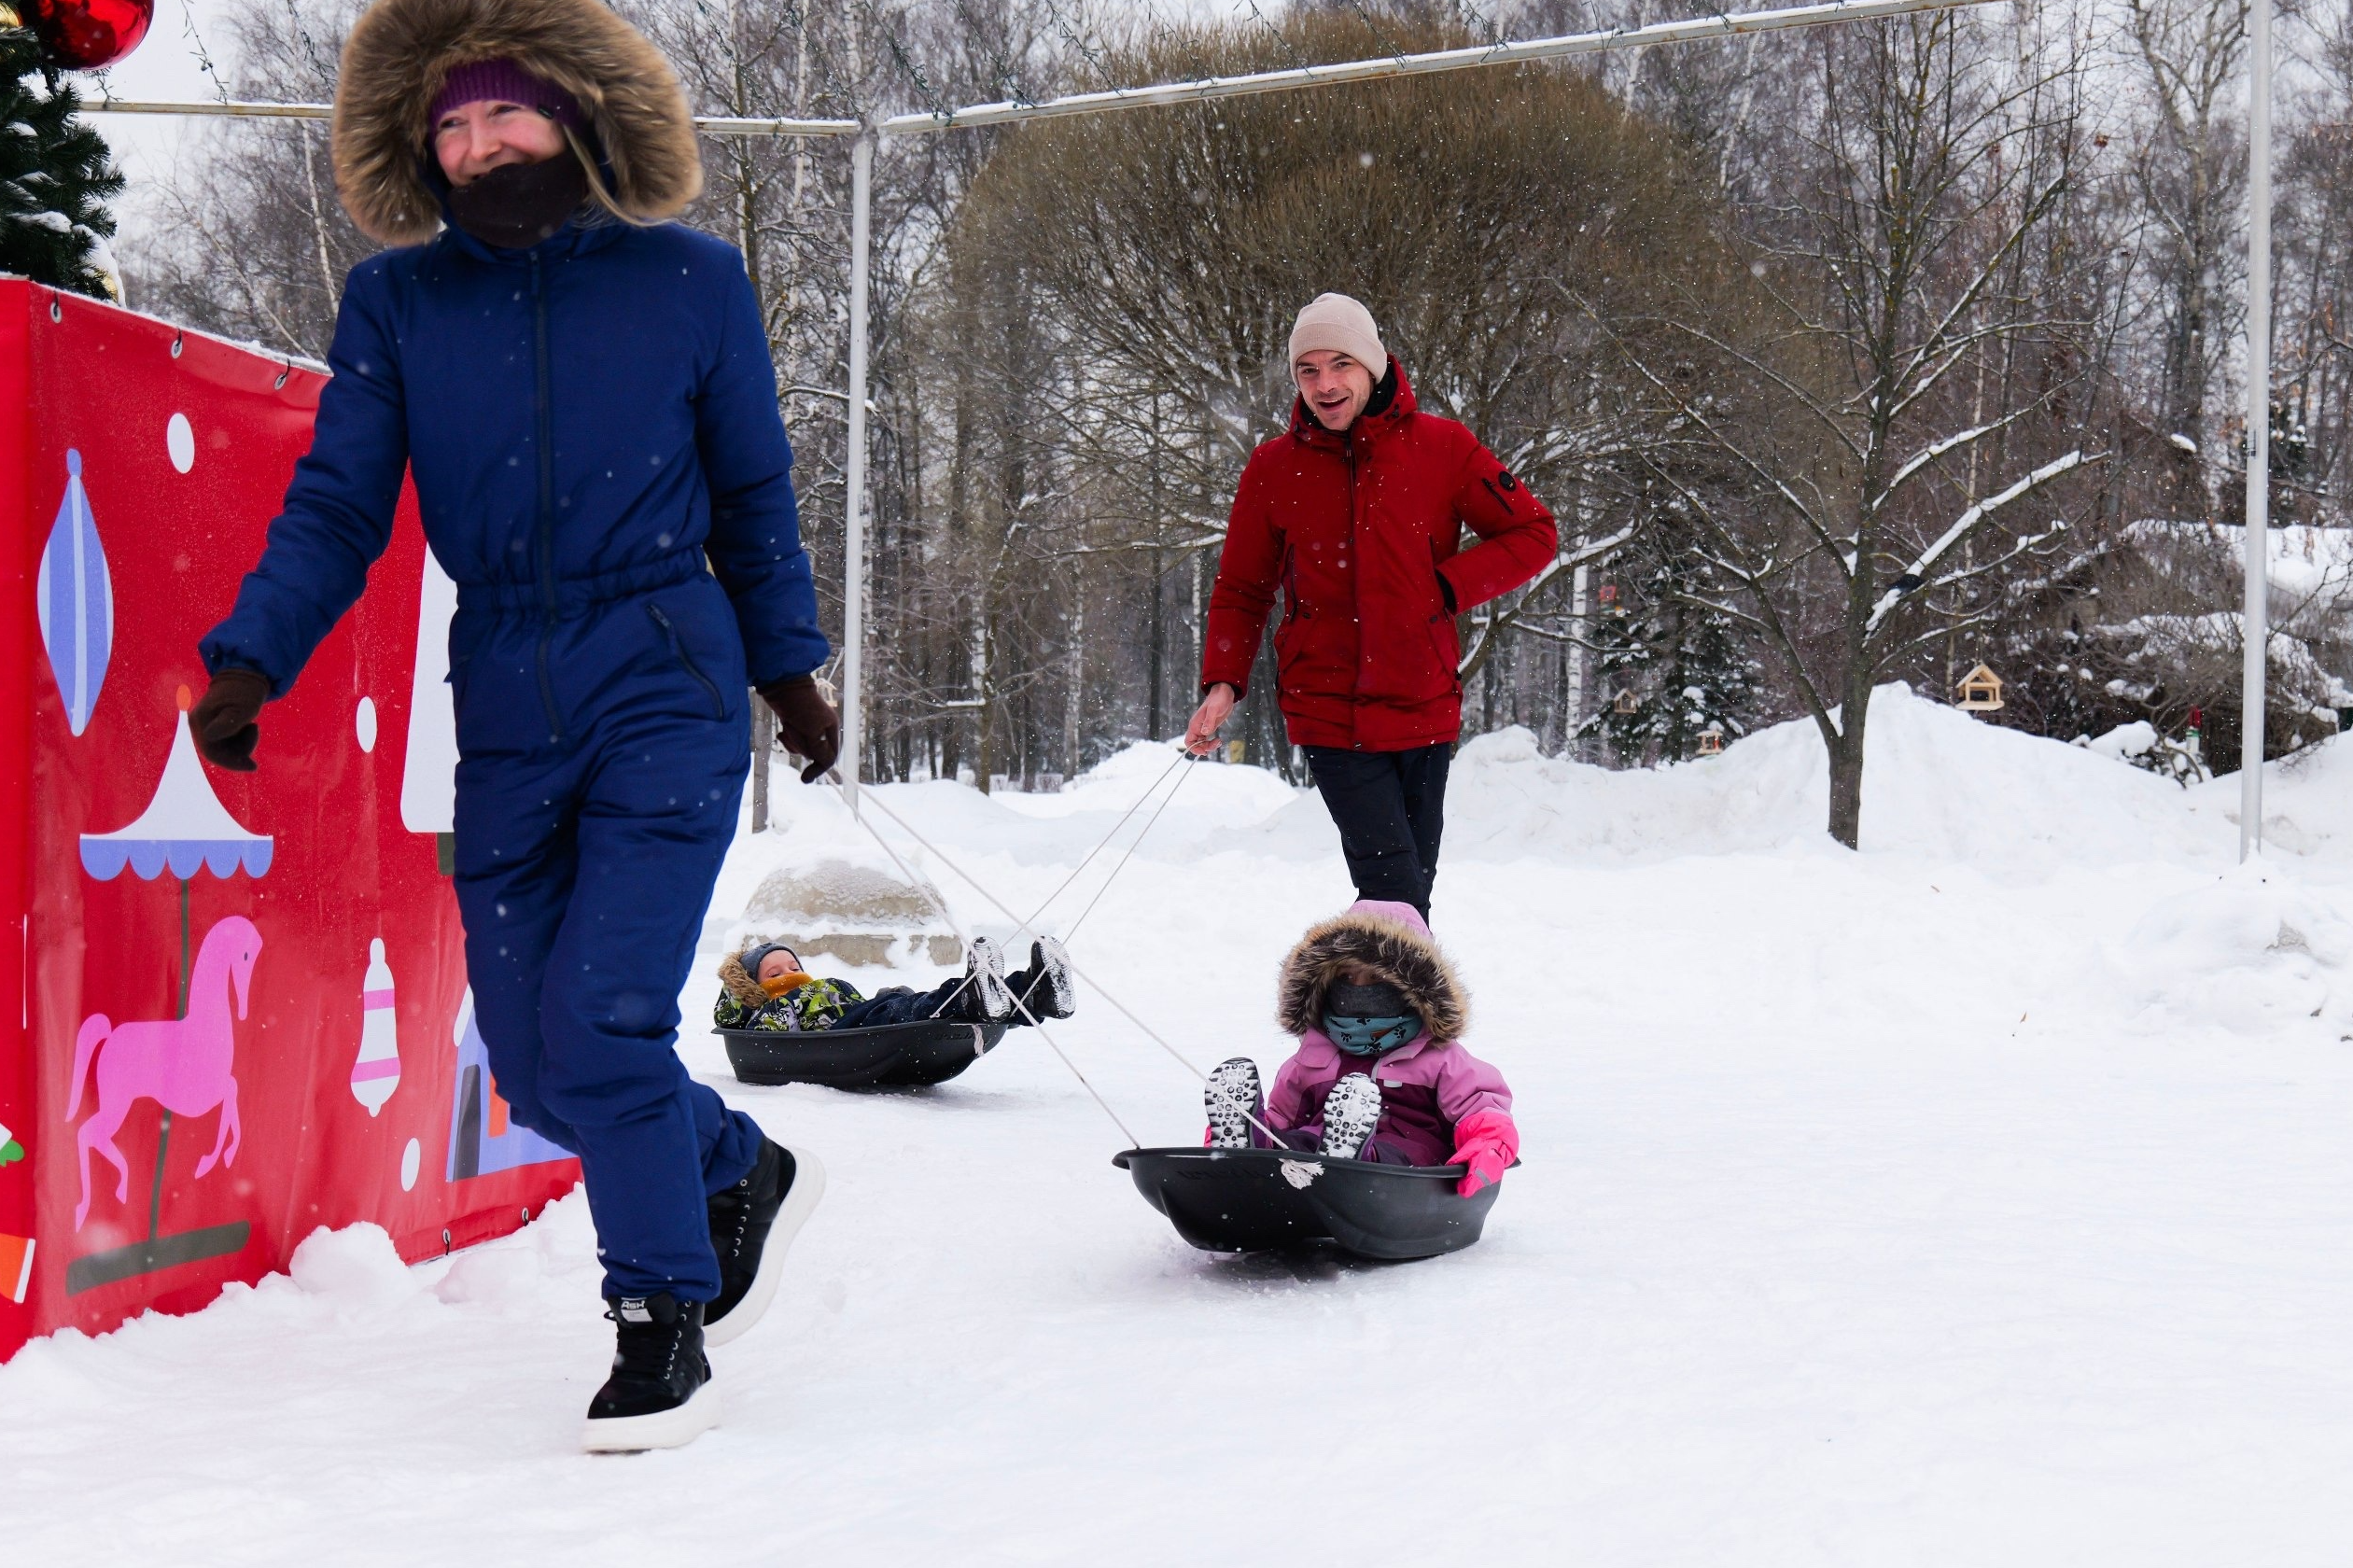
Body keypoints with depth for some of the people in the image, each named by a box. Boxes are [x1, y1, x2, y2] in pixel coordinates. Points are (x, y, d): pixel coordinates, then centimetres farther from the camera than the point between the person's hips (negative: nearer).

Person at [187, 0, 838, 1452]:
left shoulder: (690, 282, 1)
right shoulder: (396, 302, 4)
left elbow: (753, 500, 11)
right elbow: (336, 509, 1)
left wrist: (788, 666, 15)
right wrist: (250, 659, -13)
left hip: (666, 702, -3)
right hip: (507, 720, 3)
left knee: (604, 1023, -13)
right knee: (533, 1060, 7)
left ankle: (664, 1325, 6)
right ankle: (740, 1174, 34)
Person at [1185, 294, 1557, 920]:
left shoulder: (1440, 446, 0)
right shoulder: (1273, 468, 3)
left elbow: (1533, 534, 5)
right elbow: (1241, 588, 13)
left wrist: (1446, 587, -9)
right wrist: (1223, 682, -2)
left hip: (1424, 710, 1)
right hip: (1329, 716, -1)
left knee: (1411, 897, 9)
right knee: (1392, 890, -16)